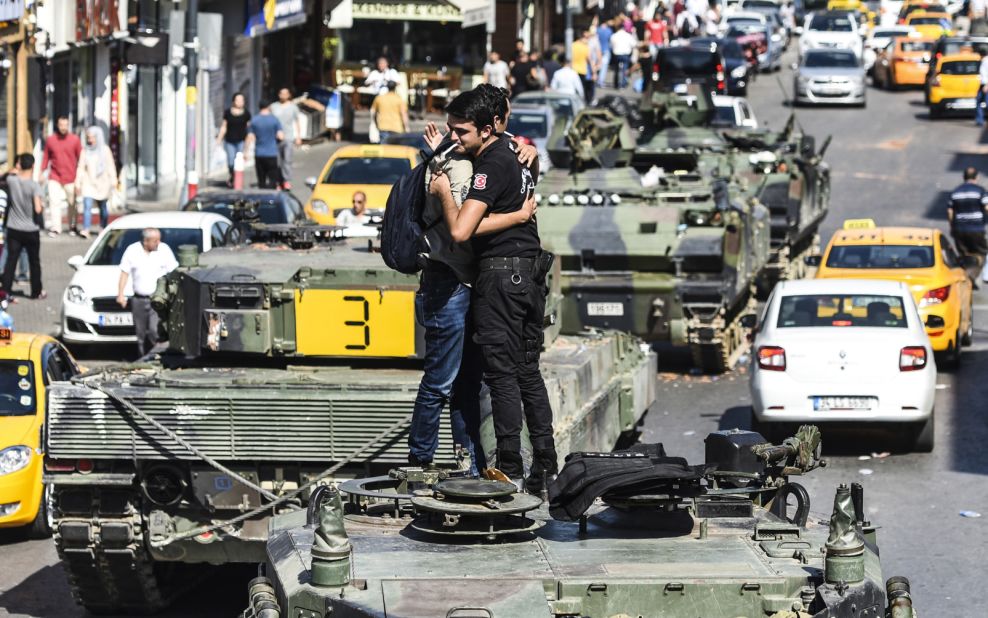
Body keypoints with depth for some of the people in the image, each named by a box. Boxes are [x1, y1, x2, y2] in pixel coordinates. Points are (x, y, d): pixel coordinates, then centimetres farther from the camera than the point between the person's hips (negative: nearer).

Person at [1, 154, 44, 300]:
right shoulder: (34, 186, -16)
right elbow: (38, 209, -21)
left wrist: (17, 171, 13)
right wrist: (41, 207, -3)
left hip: (13, 229, 2)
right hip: (31, 230, -2)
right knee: (34, 262, 12)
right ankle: (37, 292, 23)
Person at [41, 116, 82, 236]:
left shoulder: (75, 139, -2)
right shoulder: (50, 140, 0)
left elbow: (80, 158, 2)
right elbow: (46, 157, 8)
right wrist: (42, 172, 5)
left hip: (71, 178, 0)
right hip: (54, 177, 0)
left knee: (72, 203, 9)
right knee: (54, 202, -9)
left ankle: (73, 226, 23)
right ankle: (55, 228, -7)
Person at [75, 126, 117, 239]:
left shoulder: (105, 150, 0)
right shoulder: (85, 151, 4)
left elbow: (111, 166, 1)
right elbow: (81, 167, 6)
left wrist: (113, 180, -6)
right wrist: (78, 182, 2)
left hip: (102, 183, 0)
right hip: (88, 182, 0)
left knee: (102, 206, 9)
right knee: (87, 205, -13)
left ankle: (103, 228, 24)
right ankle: (85, 230, -20)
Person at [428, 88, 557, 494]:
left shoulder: (491, 166, -16)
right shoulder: (514, 153, 14)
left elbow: (460, 231, -23)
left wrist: (444, 191, -7)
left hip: (501, 273, -10)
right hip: (531, 272, 10)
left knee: (502, 373, -5)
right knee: (528, 372, 11)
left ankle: (509, 470, -4)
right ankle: (545, 469, 12)